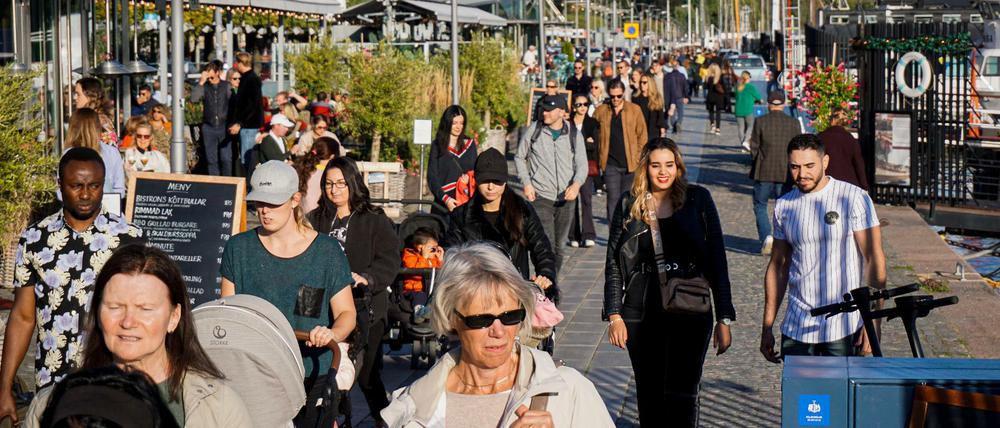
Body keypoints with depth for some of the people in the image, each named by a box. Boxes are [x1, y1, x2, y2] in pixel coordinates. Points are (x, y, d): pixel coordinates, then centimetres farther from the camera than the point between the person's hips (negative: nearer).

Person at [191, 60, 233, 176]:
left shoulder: (226, 86, 4)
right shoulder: (204, 87, 4)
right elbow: (193, 99, -10)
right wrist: (201, 83, -14)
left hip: (224, 126, -1)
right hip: (209, 127, 1)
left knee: (226, 159, -4)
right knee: (211, 159, 4)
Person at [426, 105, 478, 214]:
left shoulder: (471, 144, 13)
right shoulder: (437, 146, 7)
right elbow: (432, 177, 1)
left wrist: (469, 177, -4)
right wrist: (445, 198, -14)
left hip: (467, 202, 1)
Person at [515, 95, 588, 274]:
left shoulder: (574, 134, 1)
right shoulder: (533, 130, -2)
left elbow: (582, 165, -1)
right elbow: (519, 157, 9)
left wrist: (577, 184, -22)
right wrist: (526, 183, -3)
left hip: (566, 198, 3)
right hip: (540, 197, -3)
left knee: (559, 245, 14)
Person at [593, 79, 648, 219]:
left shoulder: (635, 110, 2)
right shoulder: (601, 111, 3)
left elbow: (642, 136, 4)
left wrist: (638, 159, -2)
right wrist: (599, 159, 3)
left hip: (630, 164, 0)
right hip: (610, 164, 0)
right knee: (613, 199, -4)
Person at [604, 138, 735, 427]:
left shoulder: (698, 200, 0)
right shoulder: (629, 205, 5)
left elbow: (717, 260, 1)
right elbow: (613, 265, 7)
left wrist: (724, 319, -2)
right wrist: (614, 315, -1)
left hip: (690, 313, -2)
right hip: (641, 316, 2)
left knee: (681, 395, -10)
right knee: (649, 396, 10)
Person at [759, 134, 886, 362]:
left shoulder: (854, 198, -4)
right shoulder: (784, 206, 9)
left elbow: (874, 258, -6)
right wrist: (767, 327, 13)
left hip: (844, 327, -4)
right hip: (796, 328, 4)